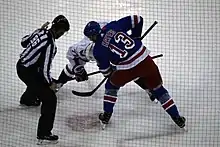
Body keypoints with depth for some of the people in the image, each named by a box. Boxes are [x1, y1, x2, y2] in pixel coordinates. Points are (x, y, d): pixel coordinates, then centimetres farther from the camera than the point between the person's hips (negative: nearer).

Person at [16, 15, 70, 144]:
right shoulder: (50, 44, -28)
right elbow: (44, 69, -25)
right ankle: (43, 135, -4)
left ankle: (27, 99, 72)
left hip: (21, 64, 9)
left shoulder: (41, 31, -3)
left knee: (39, 82, 40)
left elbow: (24, 42, 15)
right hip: (28, 72, -9)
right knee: (50, 99, -5)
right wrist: (50, 83, -9)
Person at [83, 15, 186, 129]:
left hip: (128, 69, -3)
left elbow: (105, 70, 9)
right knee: (158, 89, 20)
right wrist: (135, 37, 22)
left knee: (111, 85, 26)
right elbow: (137, 19, 7)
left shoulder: (98, 50, 1)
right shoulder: (113, 26, 7)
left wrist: (111, 75, 32)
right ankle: (177, 118, 19)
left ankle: (106, 116, 29)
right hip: (146, 60, 3)